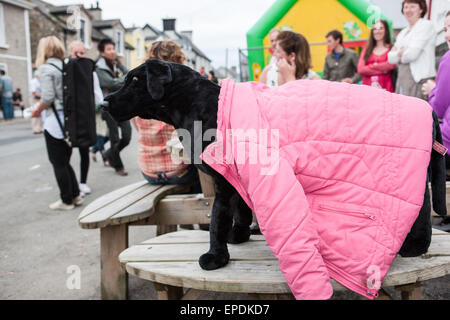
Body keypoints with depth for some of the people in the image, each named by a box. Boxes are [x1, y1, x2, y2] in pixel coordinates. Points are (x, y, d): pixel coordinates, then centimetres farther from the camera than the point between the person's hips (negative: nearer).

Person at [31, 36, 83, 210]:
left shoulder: (45, 68, -10)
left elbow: (48, 97, -17)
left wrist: (37, 111, -1)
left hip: (55, 120, -7)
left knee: (58, 163, 4)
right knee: (65, 161, 18)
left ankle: (66, 201, 12)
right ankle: (75, 195, 22)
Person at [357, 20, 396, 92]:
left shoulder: (391, 49, 3)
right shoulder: (366, 50, 14)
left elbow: (391, 65, -13)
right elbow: (360, 69, 2)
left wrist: (371, 66, 1)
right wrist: (382, 70, -5)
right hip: (367, 88, 2)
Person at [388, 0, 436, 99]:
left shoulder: (426, 25, -2)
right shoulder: (403, 32, 22)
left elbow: (412, 54, -12)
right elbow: (391, 57, 12)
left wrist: (398, 54, 5)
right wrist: (401, 53, -6)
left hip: (419, 79, -8)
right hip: (402, 79, 8)